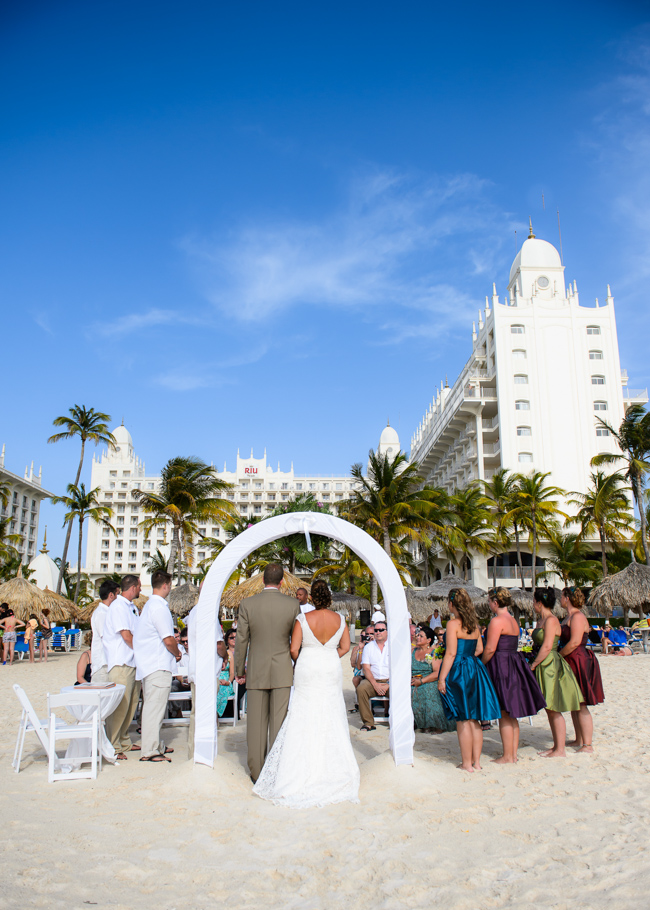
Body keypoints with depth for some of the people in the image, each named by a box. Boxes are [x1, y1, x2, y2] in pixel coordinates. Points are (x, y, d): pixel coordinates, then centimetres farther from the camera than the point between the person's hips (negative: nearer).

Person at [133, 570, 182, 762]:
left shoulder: (150, 605, 15)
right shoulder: (159, 607, -17)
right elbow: (168, 640, -20)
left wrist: (172, 653, 16)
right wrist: (178, 654, -2)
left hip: (149, 665, 10)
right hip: (158, 667, -10)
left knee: (154, 706, 16)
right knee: (155, 707, -5)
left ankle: (157, 745, 25)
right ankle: (149, 751, 0)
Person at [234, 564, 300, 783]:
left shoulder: (248, 604, -6)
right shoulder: (292, 605, -5)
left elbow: (241, 640, -3)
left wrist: (239, 670, 8)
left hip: (256, 671, 0)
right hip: (282, 671, 0)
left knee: (256, 723, 9)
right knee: (279, 722, 6)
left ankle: (257, 772, 17)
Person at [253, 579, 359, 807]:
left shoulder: (303, 619, -13)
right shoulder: (340, 620, -4)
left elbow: (294, 649, -10)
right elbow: (345, 647, 4)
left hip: (307, 670, -2)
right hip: (332, 671, 2)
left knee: (305, 720, 7)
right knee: (331, 720, 12)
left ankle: (303, 772, 12)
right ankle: (332, 769, 19)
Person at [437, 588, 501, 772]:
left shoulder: (453, 623, -13)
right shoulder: (474, 624, 8)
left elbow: (451, 653, -17)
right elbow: (479, 649, 15)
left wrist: (441, 678, -14)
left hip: (458, 672, -7)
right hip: (475, 671, 7)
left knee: (463, 721, 0)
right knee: (474, 719, 13)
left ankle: (467, 764, 7)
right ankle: (476, 761, 19)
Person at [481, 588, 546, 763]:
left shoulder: (497, 621, -15)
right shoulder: (513, 621, 13)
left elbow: (490, 649, -19)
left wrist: (481, 665, -4)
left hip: (501, 667, -9)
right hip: (514, 666, 9)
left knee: (504, 714, -2)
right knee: (512, 714, 14)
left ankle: (507, 757, 4)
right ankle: (514, 753, 20)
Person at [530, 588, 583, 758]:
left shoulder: (551, 620, -15)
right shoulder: (541, 620, 14)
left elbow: (547, 647, -20)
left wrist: (533, 665, -15)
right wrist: (534, 664, 9)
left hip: (550, 667, -10)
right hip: (543, 668, 10)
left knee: (554, 710, -4)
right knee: (549, 709, 14)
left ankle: (560, 750, 3)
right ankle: (557, 746, 22)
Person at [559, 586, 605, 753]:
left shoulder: (577, 616, -15)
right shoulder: (569, 616, 15)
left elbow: (574, 642, -23)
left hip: (579, 663, -10)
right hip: (571, 663, 10)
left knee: (581, 706, -6)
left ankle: (587, 745, -2)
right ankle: (579, 740, 22)